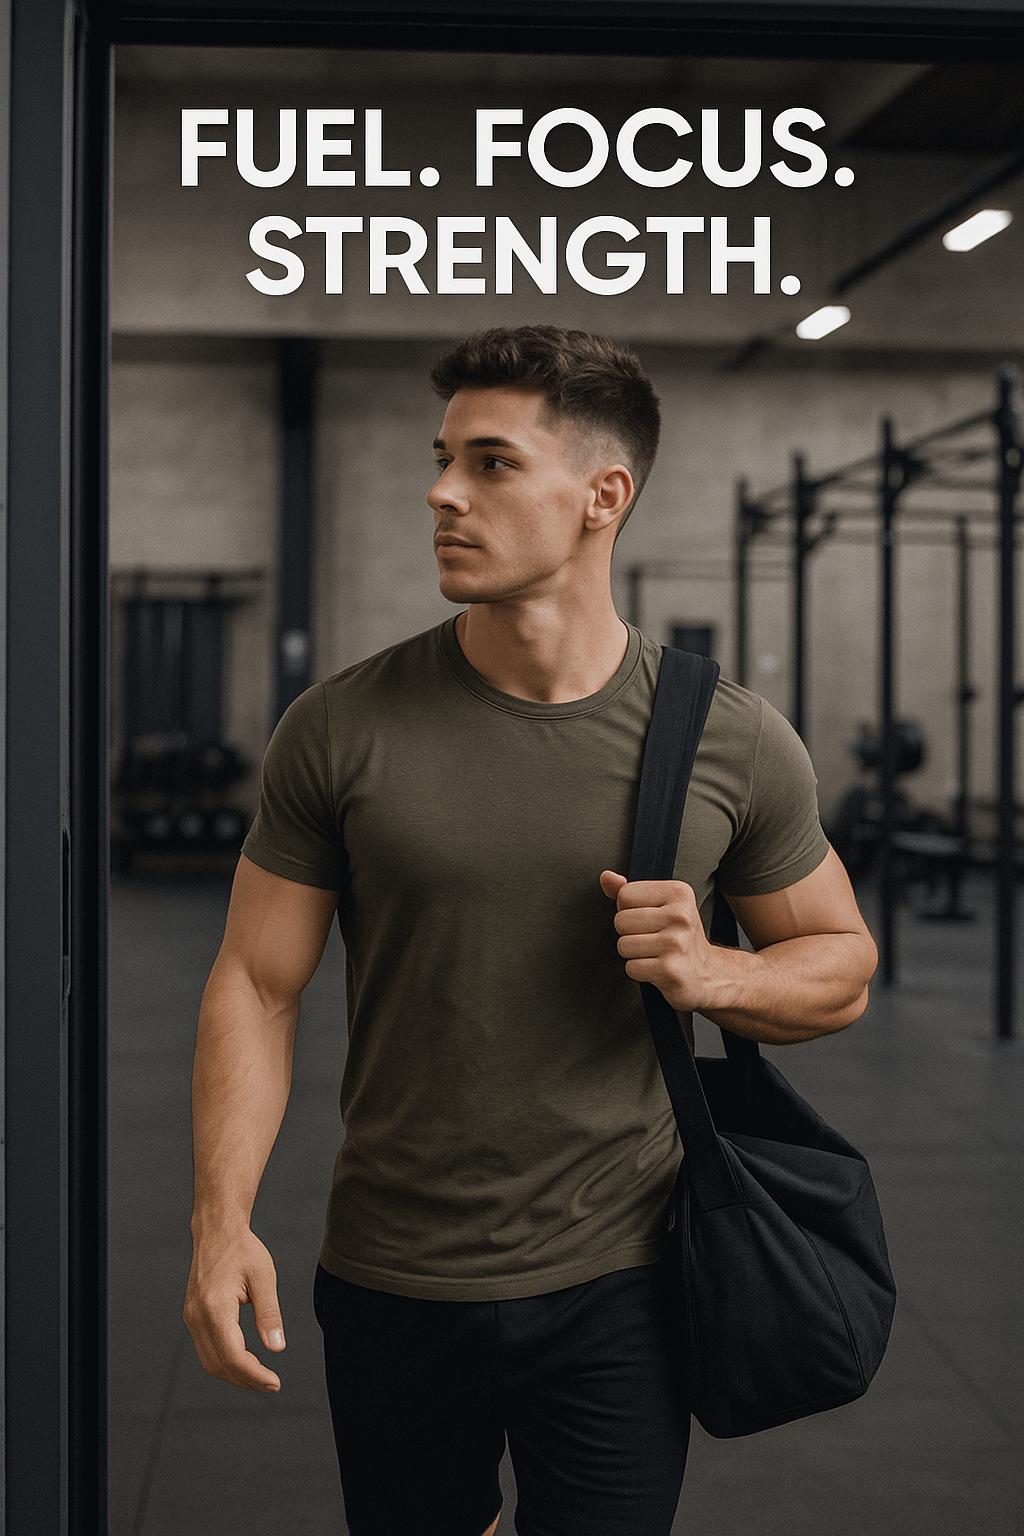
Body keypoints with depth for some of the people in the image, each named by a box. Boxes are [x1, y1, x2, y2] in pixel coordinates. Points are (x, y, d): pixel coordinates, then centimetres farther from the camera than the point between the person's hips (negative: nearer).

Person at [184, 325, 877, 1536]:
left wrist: (716, 974, -14)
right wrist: (221, 1223, -14)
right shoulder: (342, 729, -6)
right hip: (389, 1288, 1)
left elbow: (842, 965, 7)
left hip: (619, 1288, -1)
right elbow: (256, 983, -3)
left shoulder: (733, 743, -6)